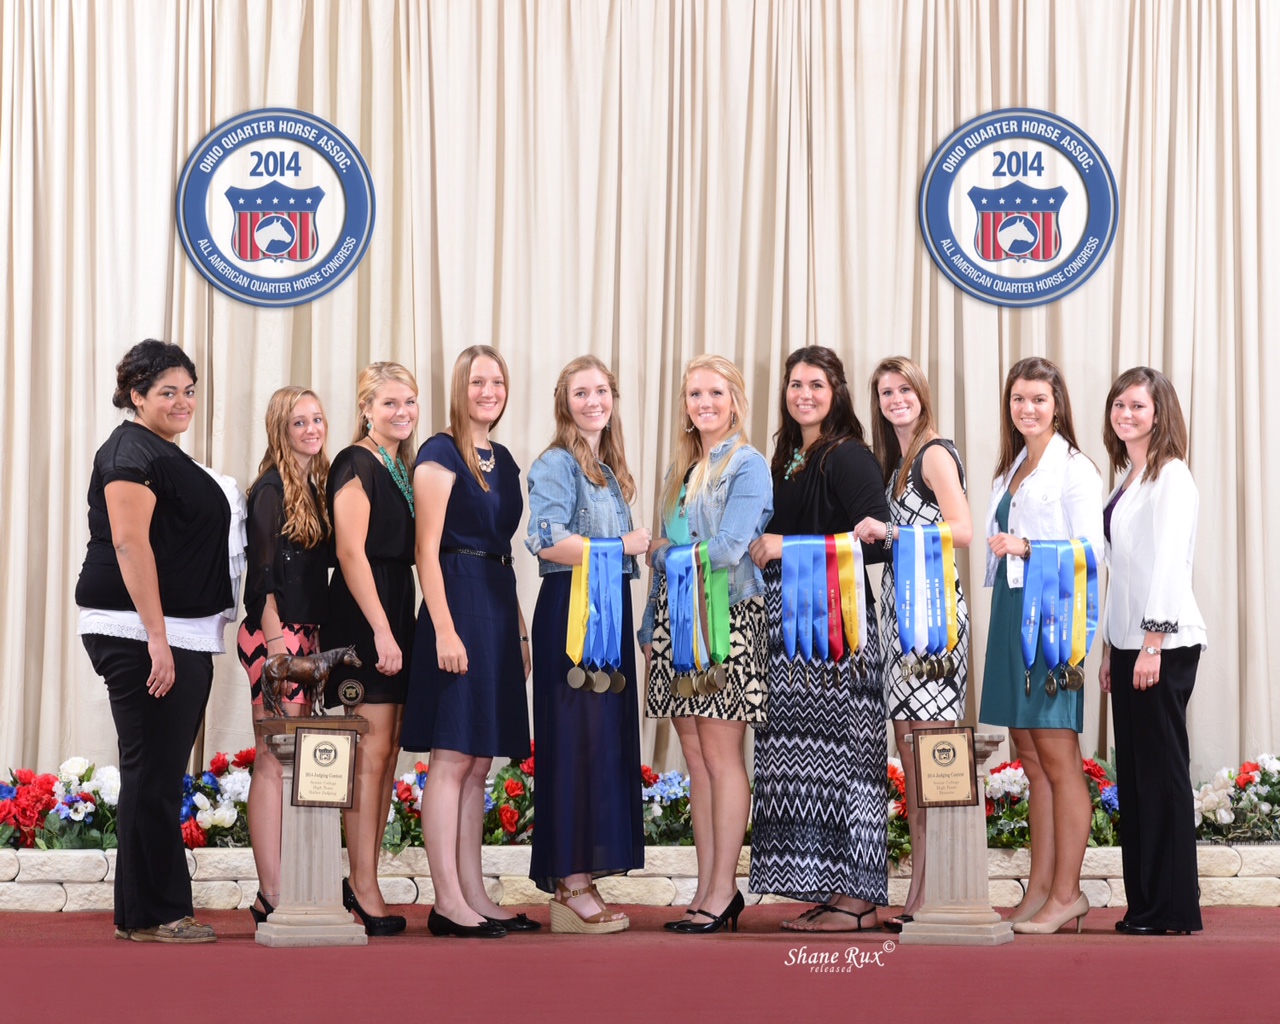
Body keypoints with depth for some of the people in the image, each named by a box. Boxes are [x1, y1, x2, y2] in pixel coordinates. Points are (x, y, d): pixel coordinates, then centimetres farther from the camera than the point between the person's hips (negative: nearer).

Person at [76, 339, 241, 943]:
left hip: (183, 638, 10)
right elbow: (130, 543, -19)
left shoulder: (167, 456, 19)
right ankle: (147, 915, 1)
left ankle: (158, 911, 19)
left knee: (161, 775, 12)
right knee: (151, 774, -5)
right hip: (140, 636, -10)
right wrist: (157, 638, -24)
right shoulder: (132, 451, -11)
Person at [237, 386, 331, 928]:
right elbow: (263, 571, -13)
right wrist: (277, 642, -17)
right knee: (275, 761, -8)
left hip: (305, 635, 9)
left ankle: (287, 884, 14)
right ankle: (272, 896, -7)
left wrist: (315, 640, 12)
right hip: (275, 634, -9)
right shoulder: (272, 488, -9)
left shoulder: (316, 486, 15)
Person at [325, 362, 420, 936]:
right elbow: (351, 552, -15)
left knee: (387, 752, 8)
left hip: (395, 614, 9)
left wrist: (396, 627, 13)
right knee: (371, 750, -8)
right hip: (362, 616, -9)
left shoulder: (401, 467, 18)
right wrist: (381, 630, -19)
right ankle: (363, 887, -4)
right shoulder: (356, 464, -8)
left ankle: (363, 879, 13)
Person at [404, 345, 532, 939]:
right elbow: (427, 550, -11)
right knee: (452, 757, -6)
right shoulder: (441, 455, -6)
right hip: (457, 605, -8)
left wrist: (520, 629, 16)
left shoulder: (503, 461, 17)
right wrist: (445, 630, -18)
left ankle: (473, 895, 12)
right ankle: (448, 902, -3)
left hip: (497, 608, 8)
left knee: (479, 762, 9)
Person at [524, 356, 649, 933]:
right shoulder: (557, 464, -7)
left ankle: (580, 878, 12)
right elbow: (548, 541, -20)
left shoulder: (608, 469, 20)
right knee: (577, 739, -9)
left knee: (606, 739, 7)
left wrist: (635, 546, 10)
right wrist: (625, 545, -13)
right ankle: (570, 887, -5)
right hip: (570, 610, -9)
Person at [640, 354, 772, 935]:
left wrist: (663, 554, -1)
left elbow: (726, 550, -14)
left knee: (721, 756, -6)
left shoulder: (748, 466, -4)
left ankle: (722, 893, -2)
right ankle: (707, 888, 11)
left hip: (726, 619, -7)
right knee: (695, 758, 6)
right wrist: (650, 628, 16)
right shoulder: (681, 470, 19)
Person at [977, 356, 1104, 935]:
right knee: (1032, 759, 7)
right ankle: (1039, 891, 10)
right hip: (1012, 615, 8)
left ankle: (1067, 894, -1)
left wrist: (1027, 548, -20)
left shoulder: (1074, 468, -3)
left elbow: (1090, 551, -10)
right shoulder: (1010, 471, 20)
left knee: (1057, 757, -6)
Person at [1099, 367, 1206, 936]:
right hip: (1128, 643, 9)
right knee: (1133, 772, 9)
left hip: (1165, 644, -9)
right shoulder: (1126, 478, 17)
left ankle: (1174, 910, 1)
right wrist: (1109, 649, 17)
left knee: (1162, 770, -5)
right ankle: (1143, 904, 14)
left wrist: (1152, 645, -20)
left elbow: (1169, 563, -16)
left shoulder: (1171, 477, -9)